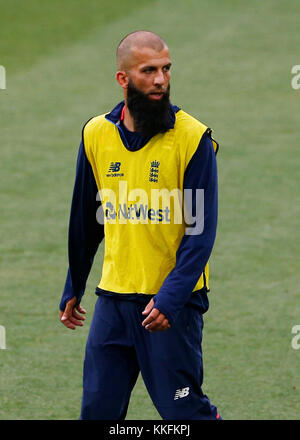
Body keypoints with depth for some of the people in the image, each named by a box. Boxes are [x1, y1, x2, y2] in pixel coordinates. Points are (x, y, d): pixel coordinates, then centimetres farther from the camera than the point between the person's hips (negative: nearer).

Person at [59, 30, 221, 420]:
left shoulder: (193, 138, -9)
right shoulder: (96, 134, 4)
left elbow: (201, 231, -12)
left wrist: (170, 298, -21)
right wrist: (73, 290, 21)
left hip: (173, 303, -4)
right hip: (113, 298, 4)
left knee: (183, 411, -4)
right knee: (98, 410, 7)